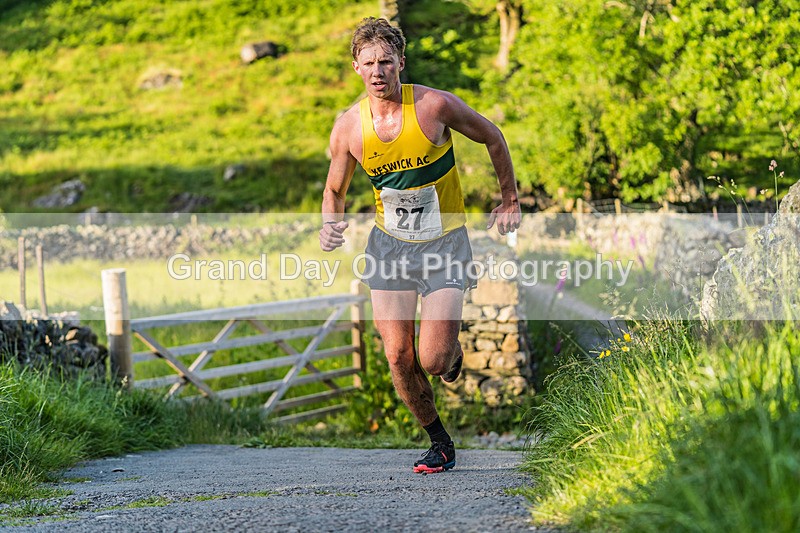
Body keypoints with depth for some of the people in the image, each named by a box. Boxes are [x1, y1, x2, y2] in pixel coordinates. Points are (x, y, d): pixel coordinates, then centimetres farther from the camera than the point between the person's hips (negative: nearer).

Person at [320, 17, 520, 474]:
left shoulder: (436, 105, -16)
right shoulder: (348, 128, -7)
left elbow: (492, 138, 1)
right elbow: (335, 190, 9)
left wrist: (510, 201, 8)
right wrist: (331, 224, -13)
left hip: (444, 244, -3)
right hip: (390, 244, 3)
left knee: (433, 361, -13)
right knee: (399, 358, -3)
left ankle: (453, 348, 25)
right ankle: (440, 444, 19)